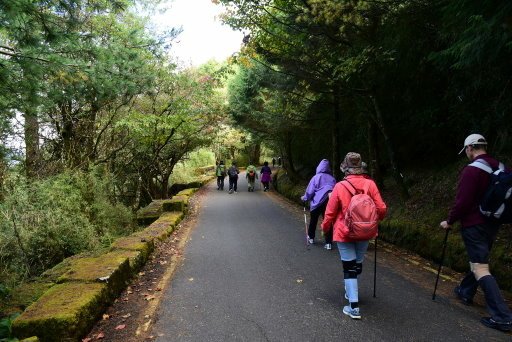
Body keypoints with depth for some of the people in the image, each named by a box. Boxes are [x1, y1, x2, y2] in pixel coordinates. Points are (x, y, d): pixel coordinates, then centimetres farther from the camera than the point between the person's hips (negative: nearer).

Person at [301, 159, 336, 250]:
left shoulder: (316, 177, -6)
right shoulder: (332, 178, 4)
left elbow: (310, 191, -4)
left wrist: (305, 198, 11)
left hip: (317, 202, -2)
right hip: (329, 202, 2)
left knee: (313, 220, 18)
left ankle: (311, 238, 32)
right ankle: (328, 243, -1)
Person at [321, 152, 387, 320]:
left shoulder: (340, 186, -15)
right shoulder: (370, 184, -10)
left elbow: (330, 212, -8)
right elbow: (381, 208, -5)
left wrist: (325, 227, 11)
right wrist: (376, 220, 17)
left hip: (345, 233, -3)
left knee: (349, 268, 4)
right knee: (357, 264, 22)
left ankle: (354, 307, 3)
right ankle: (350, 292, 42)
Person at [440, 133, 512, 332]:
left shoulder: (471, 170, -18)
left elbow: (462, 201, -21)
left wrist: (450, 221, -8)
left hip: (474, 225, -9)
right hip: (492, 223, 9)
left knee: (480, 267, -6)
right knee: (479, 260, 22)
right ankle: (465, 292, 40)